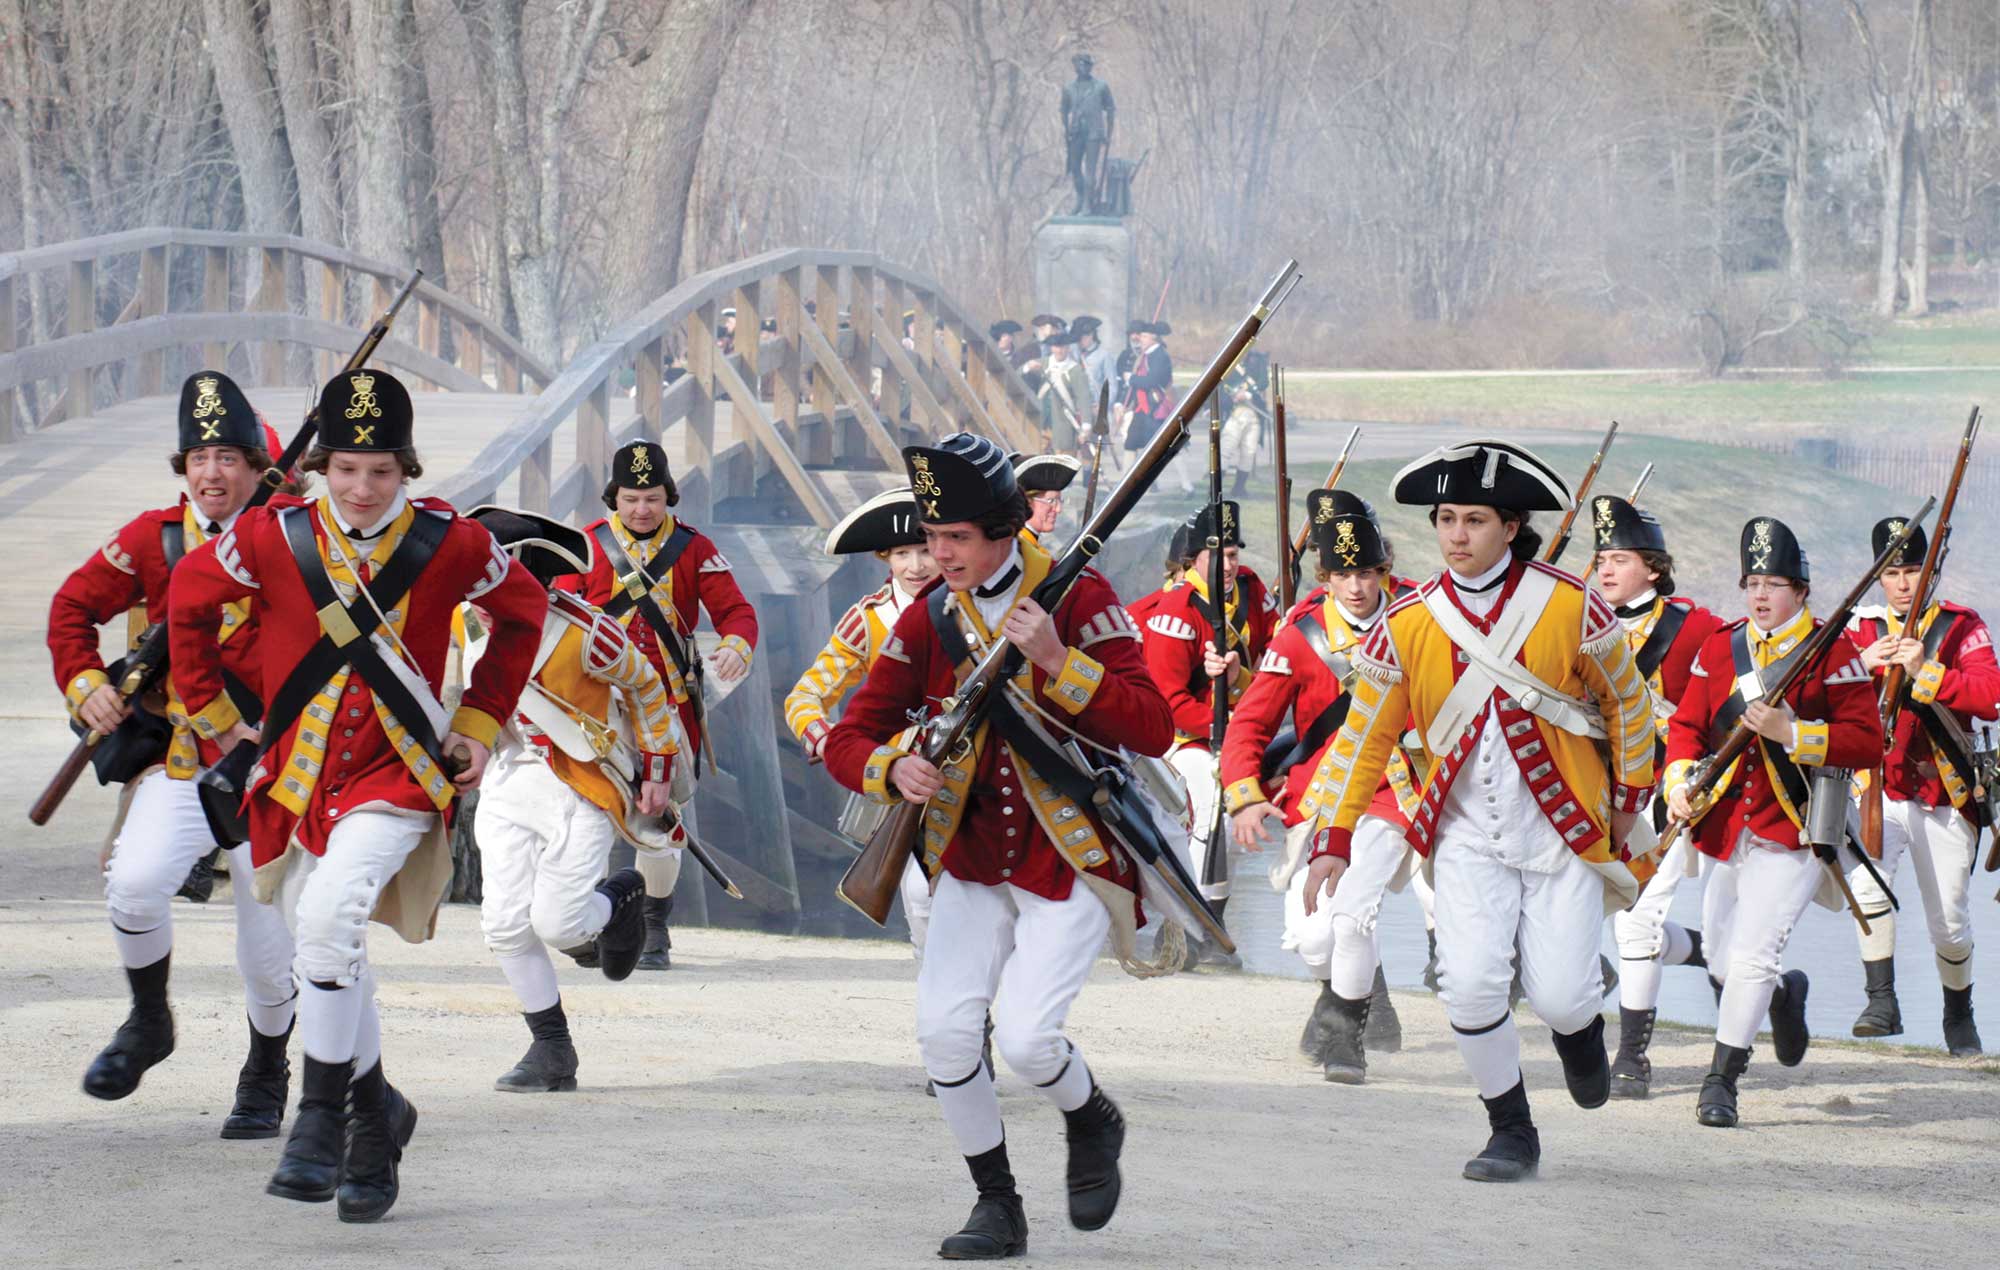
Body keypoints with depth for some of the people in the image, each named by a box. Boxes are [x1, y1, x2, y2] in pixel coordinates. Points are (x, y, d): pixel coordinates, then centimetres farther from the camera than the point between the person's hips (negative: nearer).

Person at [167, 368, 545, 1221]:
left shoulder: (450, 544, -7)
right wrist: (214, 714, 11)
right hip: (297, 775, 3)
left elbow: (523, 613, 12)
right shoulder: (274, 537, -6)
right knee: (325, 955, 12)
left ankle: (322, 1118, -18)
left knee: (329, 917, -27)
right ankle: (376, 1113, 34)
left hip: (398, 774, -3)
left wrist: (479, 722, 9)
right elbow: (189, 600, 11)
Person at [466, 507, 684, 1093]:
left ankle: (622, 895, 24)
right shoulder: (470, 630, -5)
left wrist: (658, 770, -1)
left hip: (580, 787, -5)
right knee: (506, 924, -4)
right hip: (506, 784, 5)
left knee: (558, 923, -11)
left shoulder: (582, 632, -21)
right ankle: (551, 1050, 10)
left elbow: (647, 687, -5)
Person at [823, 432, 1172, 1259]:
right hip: (972, 860, 4)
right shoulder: (929, 621, 0)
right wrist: (895, 770, -23)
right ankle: (997, 1206, 7)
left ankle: (1092, 1122, 19)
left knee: (1024, 1038, -16)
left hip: (1073, 860, -4)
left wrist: (1057, 661, -32)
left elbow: (1152, 731, -21)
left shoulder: (1079, 600, -12)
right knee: (944, 1029, -11)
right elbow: (848, 738, 0)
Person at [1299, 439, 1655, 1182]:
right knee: (1469, 982, -16)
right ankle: (1513, 1134, 6)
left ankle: (1581, 1024, 32)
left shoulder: (1570, 608, -8)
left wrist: (1629, 798, 11)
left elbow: (1627, 701, 7)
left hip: (1564, 832, -1)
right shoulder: (1405, 627, -4)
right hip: (1467, 836, 1)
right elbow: (1363, 737, 4)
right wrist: (1332, 838, -1)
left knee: (1558, 997, -8)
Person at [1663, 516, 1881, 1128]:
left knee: (1751, 955, -14)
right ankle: (1785, 994, 47)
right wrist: (1679, 781, -8)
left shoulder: (1832, 652, -6)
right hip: (1728, 825, 6)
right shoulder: (1720, 647, 7)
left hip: (1794, 829, -6)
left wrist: (1792, 733, -22)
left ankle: (1722, 1080, -4)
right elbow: (1687, 723, 10)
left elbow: (1868, 741, -11)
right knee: (1720, 957, 14)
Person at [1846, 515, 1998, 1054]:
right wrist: (1860, 667, -21)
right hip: (1878, 788, 1)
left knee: (1949, 919, 4)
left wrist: (1925, 672, -27)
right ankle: (1882, 1001, -20)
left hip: (1945, 797, -1)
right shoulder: (1861, 629, 8)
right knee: (1866, 878, -27)